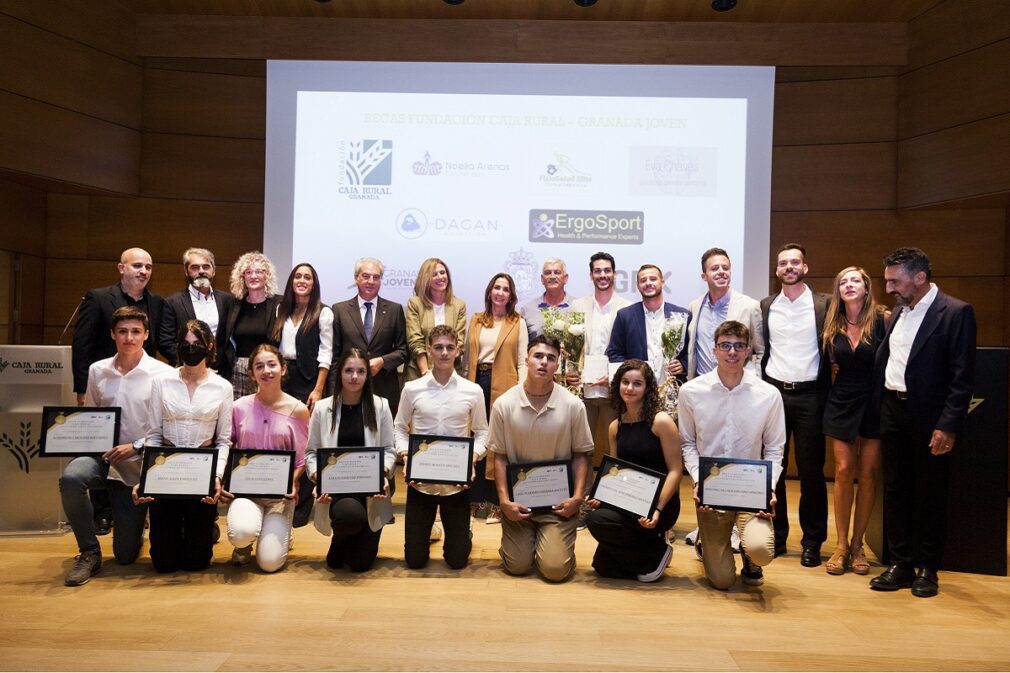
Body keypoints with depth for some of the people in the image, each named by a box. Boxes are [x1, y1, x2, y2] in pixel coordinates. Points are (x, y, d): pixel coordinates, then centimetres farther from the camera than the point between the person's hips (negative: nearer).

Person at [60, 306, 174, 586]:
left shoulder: (164, 374, -9)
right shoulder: (97, 370, 3)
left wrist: (136, 446, -18)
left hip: (140, 466, -2)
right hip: (102, 457, 3)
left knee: (125, 556, 1)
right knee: (71, 477, -35)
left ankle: (136, 527, 41)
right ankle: (89, 553, -12)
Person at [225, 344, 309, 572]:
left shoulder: (298, 410, -4)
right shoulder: (239, 407, -2)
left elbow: (302, 459, 0)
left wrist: (292, 482, -16)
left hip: (280, 492, 0)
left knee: (270, 563, -11)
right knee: (242, 532, -31)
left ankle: (280, 531, 26)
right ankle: (243, 544, 9)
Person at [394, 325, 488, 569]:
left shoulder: (473, 391, -2)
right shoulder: (412, 389, -2)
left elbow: (482, 432, 6)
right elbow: (399, 428, 7)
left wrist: (473, 458, -12)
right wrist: (405, 457, -10)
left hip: (457, 481, 0)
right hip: (420, 480, 0)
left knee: (457, 559, 7)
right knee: (415, 559, 8)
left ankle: (461, 532, 41)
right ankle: (426, 531, 42)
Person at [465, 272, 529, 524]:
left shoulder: (518, 322, 3)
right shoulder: (476, 320, 12)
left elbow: (522, 361, 0)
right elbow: (468, 356, 11)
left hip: (503, 386, -3)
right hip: (477, 382, 3)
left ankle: (498, 502, 10)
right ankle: (474, 498, 17)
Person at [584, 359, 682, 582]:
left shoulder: (661, 421, -11)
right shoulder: (615, 427, 7)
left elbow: (675, 470, -12)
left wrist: (657, 509, -23)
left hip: (660, 502, -6)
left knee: (597, 520, -25)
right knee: (604, 566, -5)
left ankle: (656, 554, -3)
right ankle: (648, 544, 20)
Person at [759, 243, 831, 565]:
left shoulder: (824, 304, 0)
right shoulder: (766, 306, 9)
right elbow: (761, 351, 12)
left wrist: (827, 394, -8)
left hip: (809, 395, -3)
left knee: (811, 471, 3)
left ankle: (812, 542, 15)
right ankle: (776, 536, 19)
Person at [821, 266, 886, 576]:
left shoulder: (881, 321, -6)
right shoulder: (832, 327, 4)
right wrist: (833, 366, -3)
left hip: (873, 403, -2)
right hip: (841, 402, 2)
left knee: (867, 474, 4)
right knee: (843, 471, 0)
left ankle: (857, 545, 15)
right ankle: (841, 545, 8)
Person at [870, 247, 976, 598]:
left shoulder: (956, 313, -10)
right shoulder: (898, 312, 10)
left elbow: (962, 378, -13)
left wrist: (948, 427, -16)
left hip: (929, 418, -6)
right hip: (893, 411, 6)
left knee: (930, 495, 6)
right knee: (895, 490, 11)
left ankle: (927, 569, 20)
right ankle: (901, 565, 22)